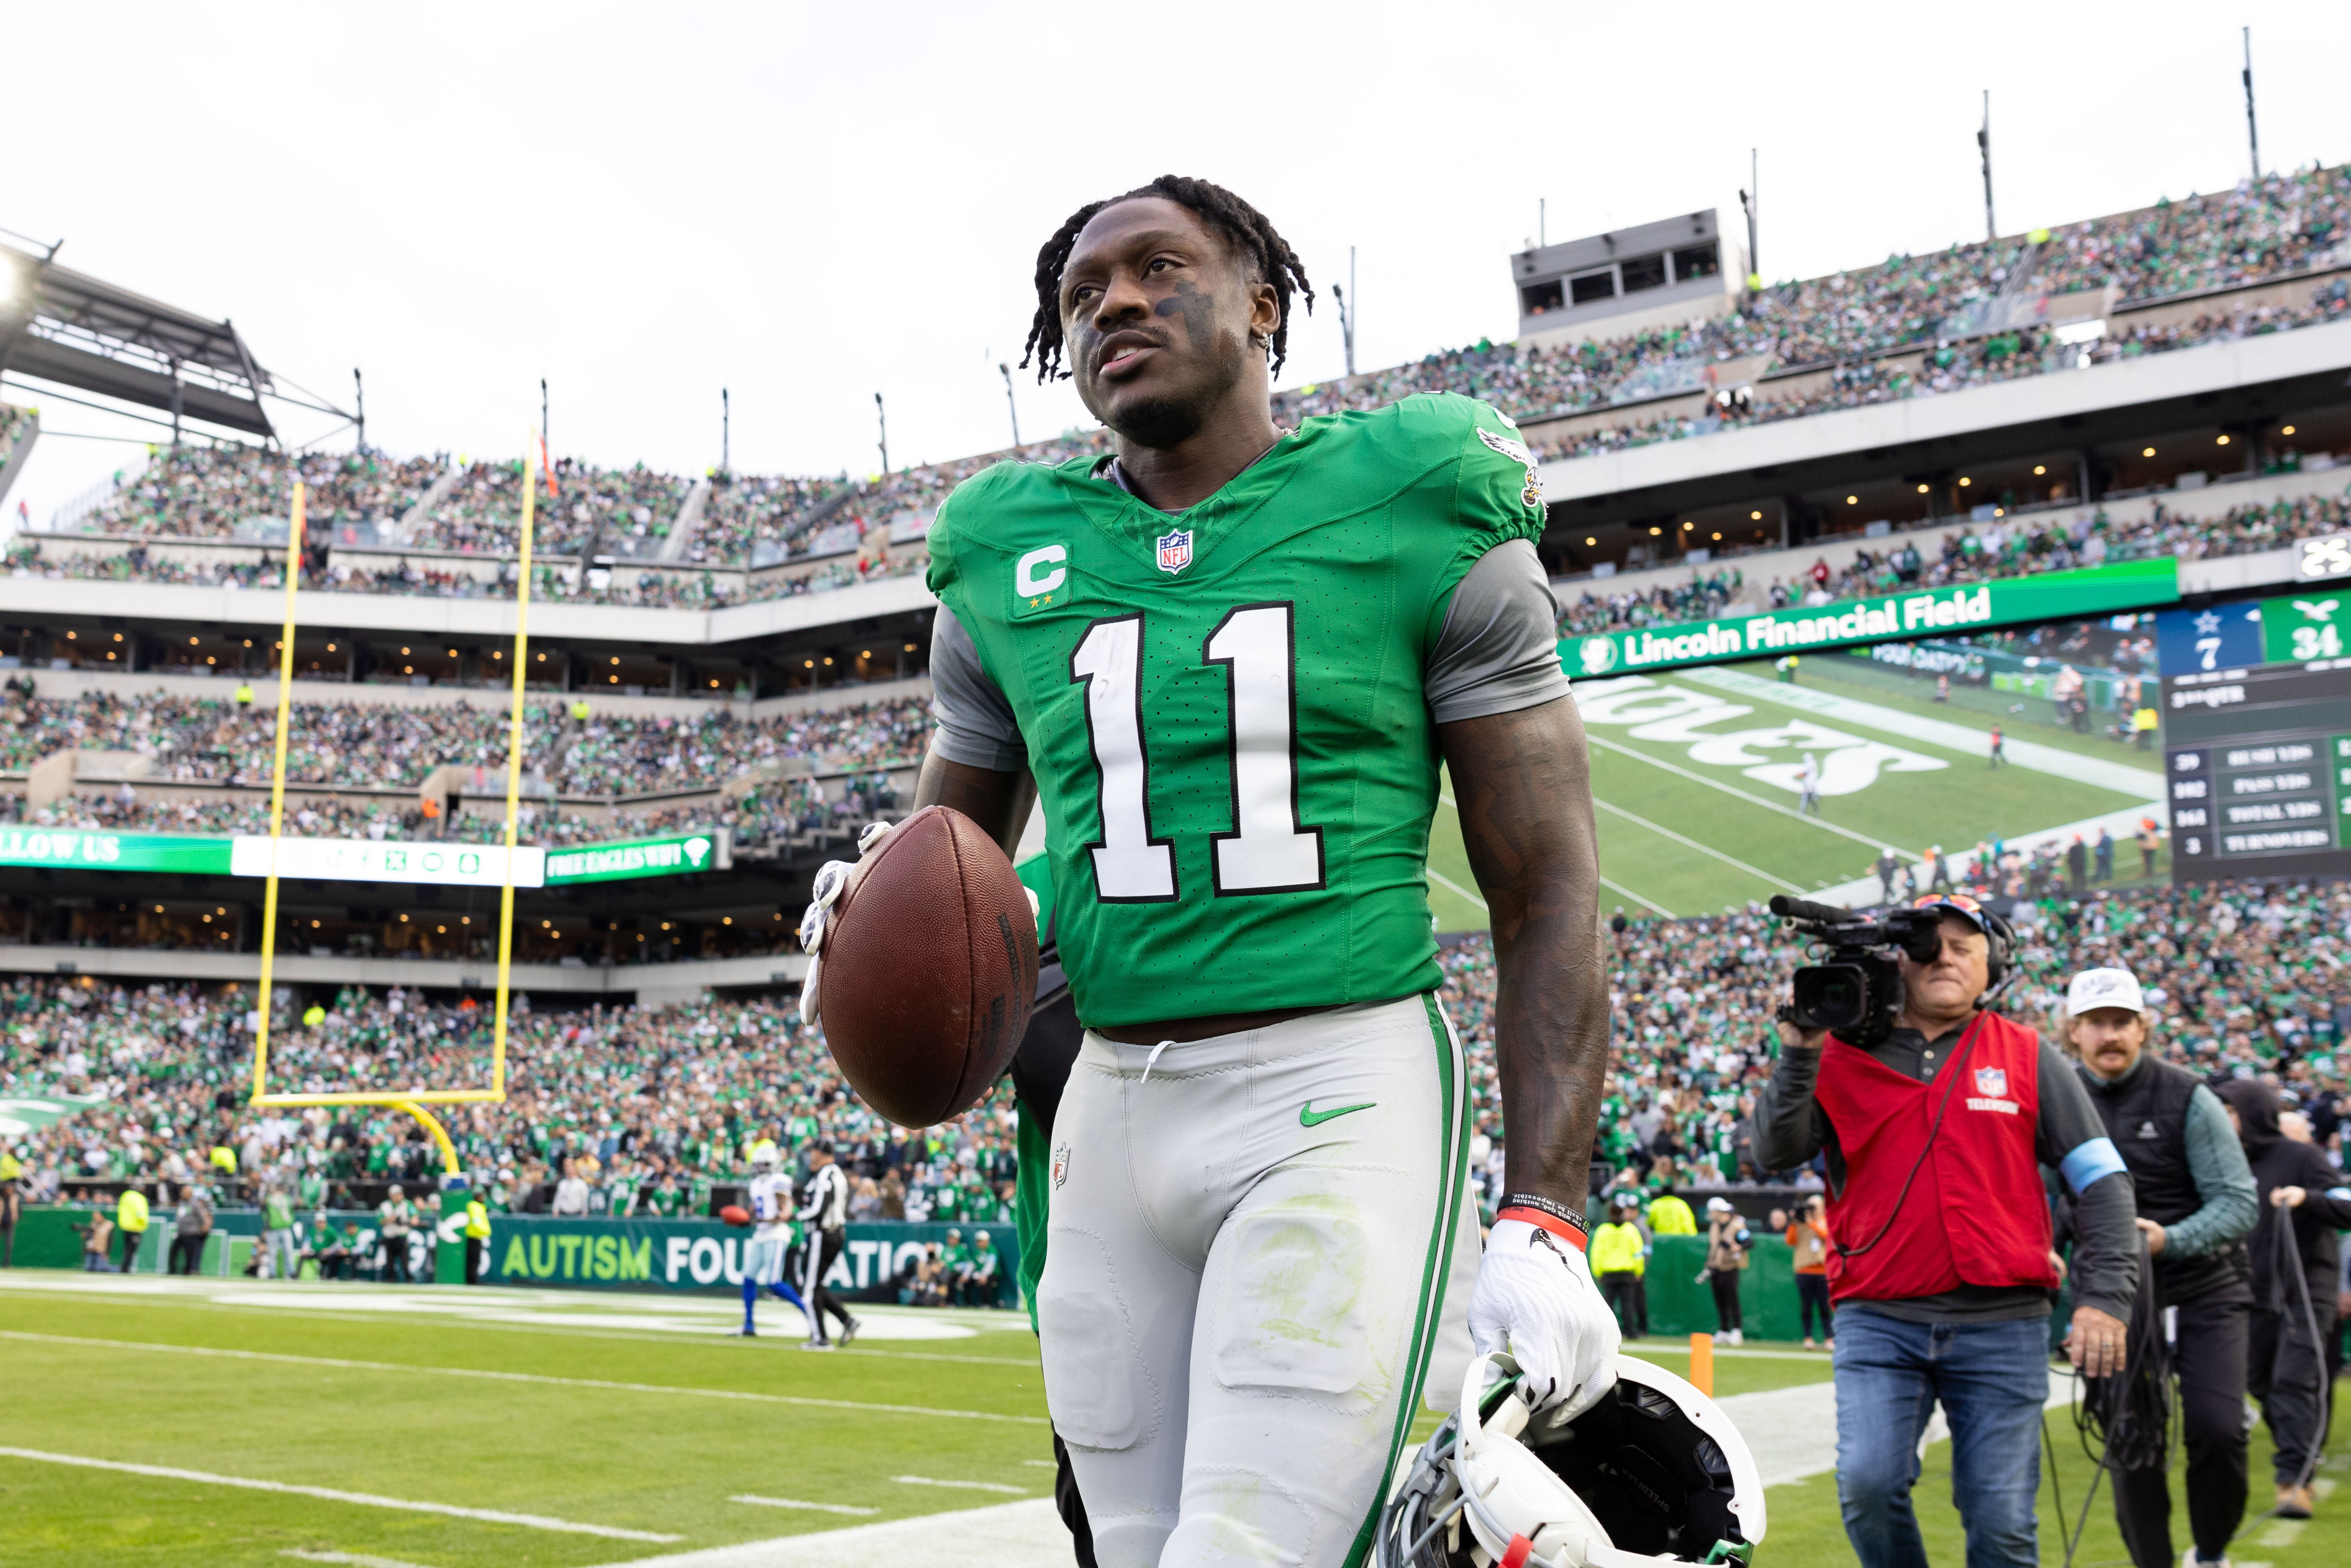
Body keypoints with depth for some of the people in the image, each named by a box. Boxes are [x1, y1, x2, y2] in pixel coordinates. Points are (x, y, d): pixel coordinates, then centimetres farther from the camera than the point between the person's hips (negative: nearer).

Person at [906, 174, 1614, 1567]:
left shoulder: (1415, 507, 0)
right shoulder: (1009, 553, 11)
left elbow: (1550, 893, -1)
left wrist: (1545, 1223, -9)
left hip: (1342, 1096, -5)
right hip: (1116, 1118, 5)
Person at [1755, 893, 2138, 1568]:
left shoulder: (2027, 1058, 8)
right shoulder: (1844, 1055, 7)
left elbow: (2102, 1180, 8)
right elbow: (1775, 1153, -1)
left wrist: (2104, 1296, -3)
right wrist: (1798, 1057, -13)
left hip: (2003, 1327, 1)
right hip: (1878, 1321, 0)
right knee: (1867, 1485, -17)